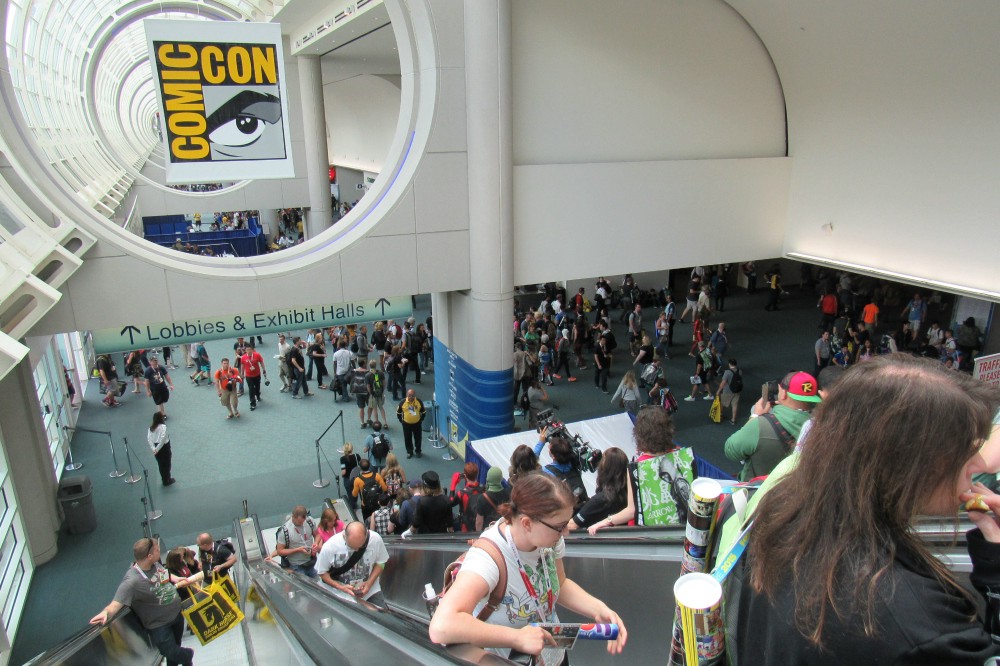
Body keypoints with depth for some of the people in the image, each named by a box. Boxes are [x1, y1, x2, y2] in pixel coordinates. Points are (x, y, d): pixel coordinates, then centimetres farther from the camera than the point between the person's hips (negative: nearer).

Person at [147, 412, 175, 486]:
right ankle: (167, 480, 23)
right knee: (166, 464, 11)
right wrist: (157, 449, -20)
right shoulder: (163, 426, -19)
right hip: (164, 447, -6)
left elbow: (148, 438, -5)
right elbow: (163, 438, -27)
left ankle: (164, 479, 34)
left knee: (160, 464, 20)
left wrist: (153, 448, -10)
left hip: (156, 447, 6)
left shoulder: (151, 428, 2)